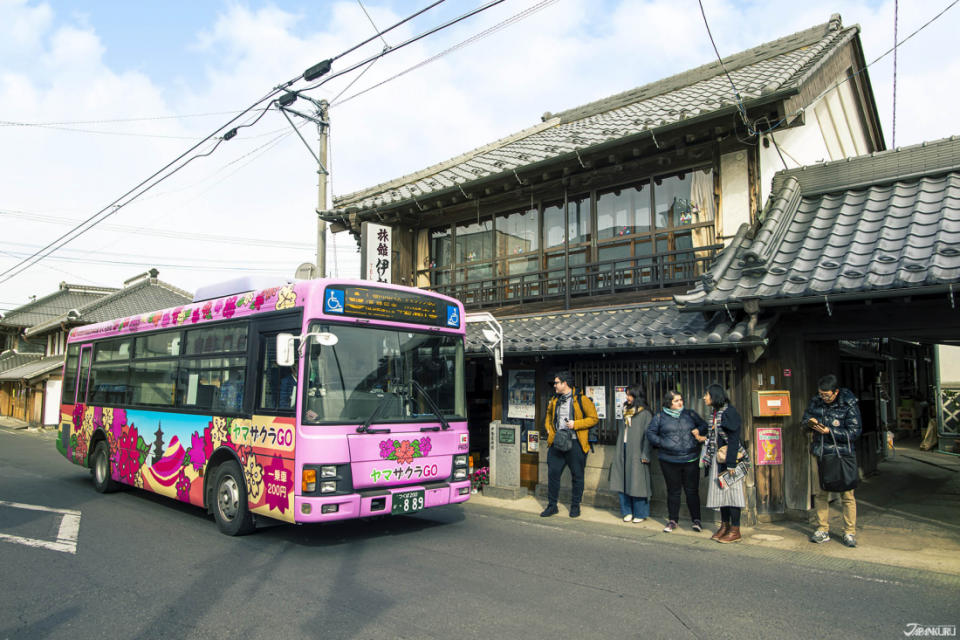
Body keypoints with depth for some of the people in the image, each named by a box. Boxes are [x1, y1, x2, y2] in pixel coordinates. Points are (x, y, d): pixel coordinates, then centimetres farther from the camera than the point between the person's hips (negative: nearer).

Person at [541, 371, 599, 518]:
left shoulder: (581, 399, -6)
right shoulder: (554, 400, 13)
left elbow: (594, 418, -6)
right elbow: (549, 416, 29)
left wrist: (576, 424, -15)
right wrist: (549, 430, 12)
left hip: (575, 443, -5)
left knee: (577, 476, 5)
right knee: (553, 473, 4)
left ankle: (575, 506, 20)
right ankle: (552, 505, 15)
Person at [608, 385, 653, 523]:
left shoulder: (645, 414, -6)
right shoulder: (626, 411, 14)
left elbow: (647, 435, -10)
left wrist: (645, 455, -15)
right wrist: (618, 452, 13)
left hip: (636, 453, -6)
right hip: (623, 451, 6)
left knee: (636, 483, -1)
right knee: (623, 481, 6)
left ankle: (640, 513, 11)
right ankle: (628, 511, 17)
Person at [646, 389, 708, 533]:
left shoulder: (690, 414, 9)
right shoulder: (660, 416, 4)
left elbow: (704, 425, 20)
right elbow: (650, 433, 5)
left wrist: (699, 431, -2)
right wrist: (662, 443, -9)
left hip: (691, 459, 1)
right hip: (669, 461, -1)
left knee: (692, 490, 3)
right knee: (673, 491, 8)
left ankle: (696, 520, 15)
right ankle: (672, 520, 20)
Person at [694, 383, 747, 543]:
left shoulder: (729, 412, -15)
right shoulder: (715, 412, 12)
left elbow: (734, 439, -19)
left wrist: (731, 463, -22)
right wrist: (704, 438, 16)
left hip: (729, 458, -9)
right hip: (717, 458, 9)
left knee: (731, 491, -3)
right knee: (720, 492, 12)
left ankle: (735, 531, 5)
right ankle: (725, 526, 22)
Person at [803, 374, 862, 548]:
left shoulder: (849, 404, -9)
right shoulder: (815, 401, 5)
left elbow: (854, 432, -11)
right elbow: (805, 418, 17)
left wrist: (829, 431, -19)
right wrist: (811, 423, -6)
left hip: (843, 454, -4)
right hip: (821, 454, 4)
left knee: (846, 494, -1)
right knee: (820, 493, 7)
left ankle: (849, 533, 11)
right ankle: (823, 531, 16)